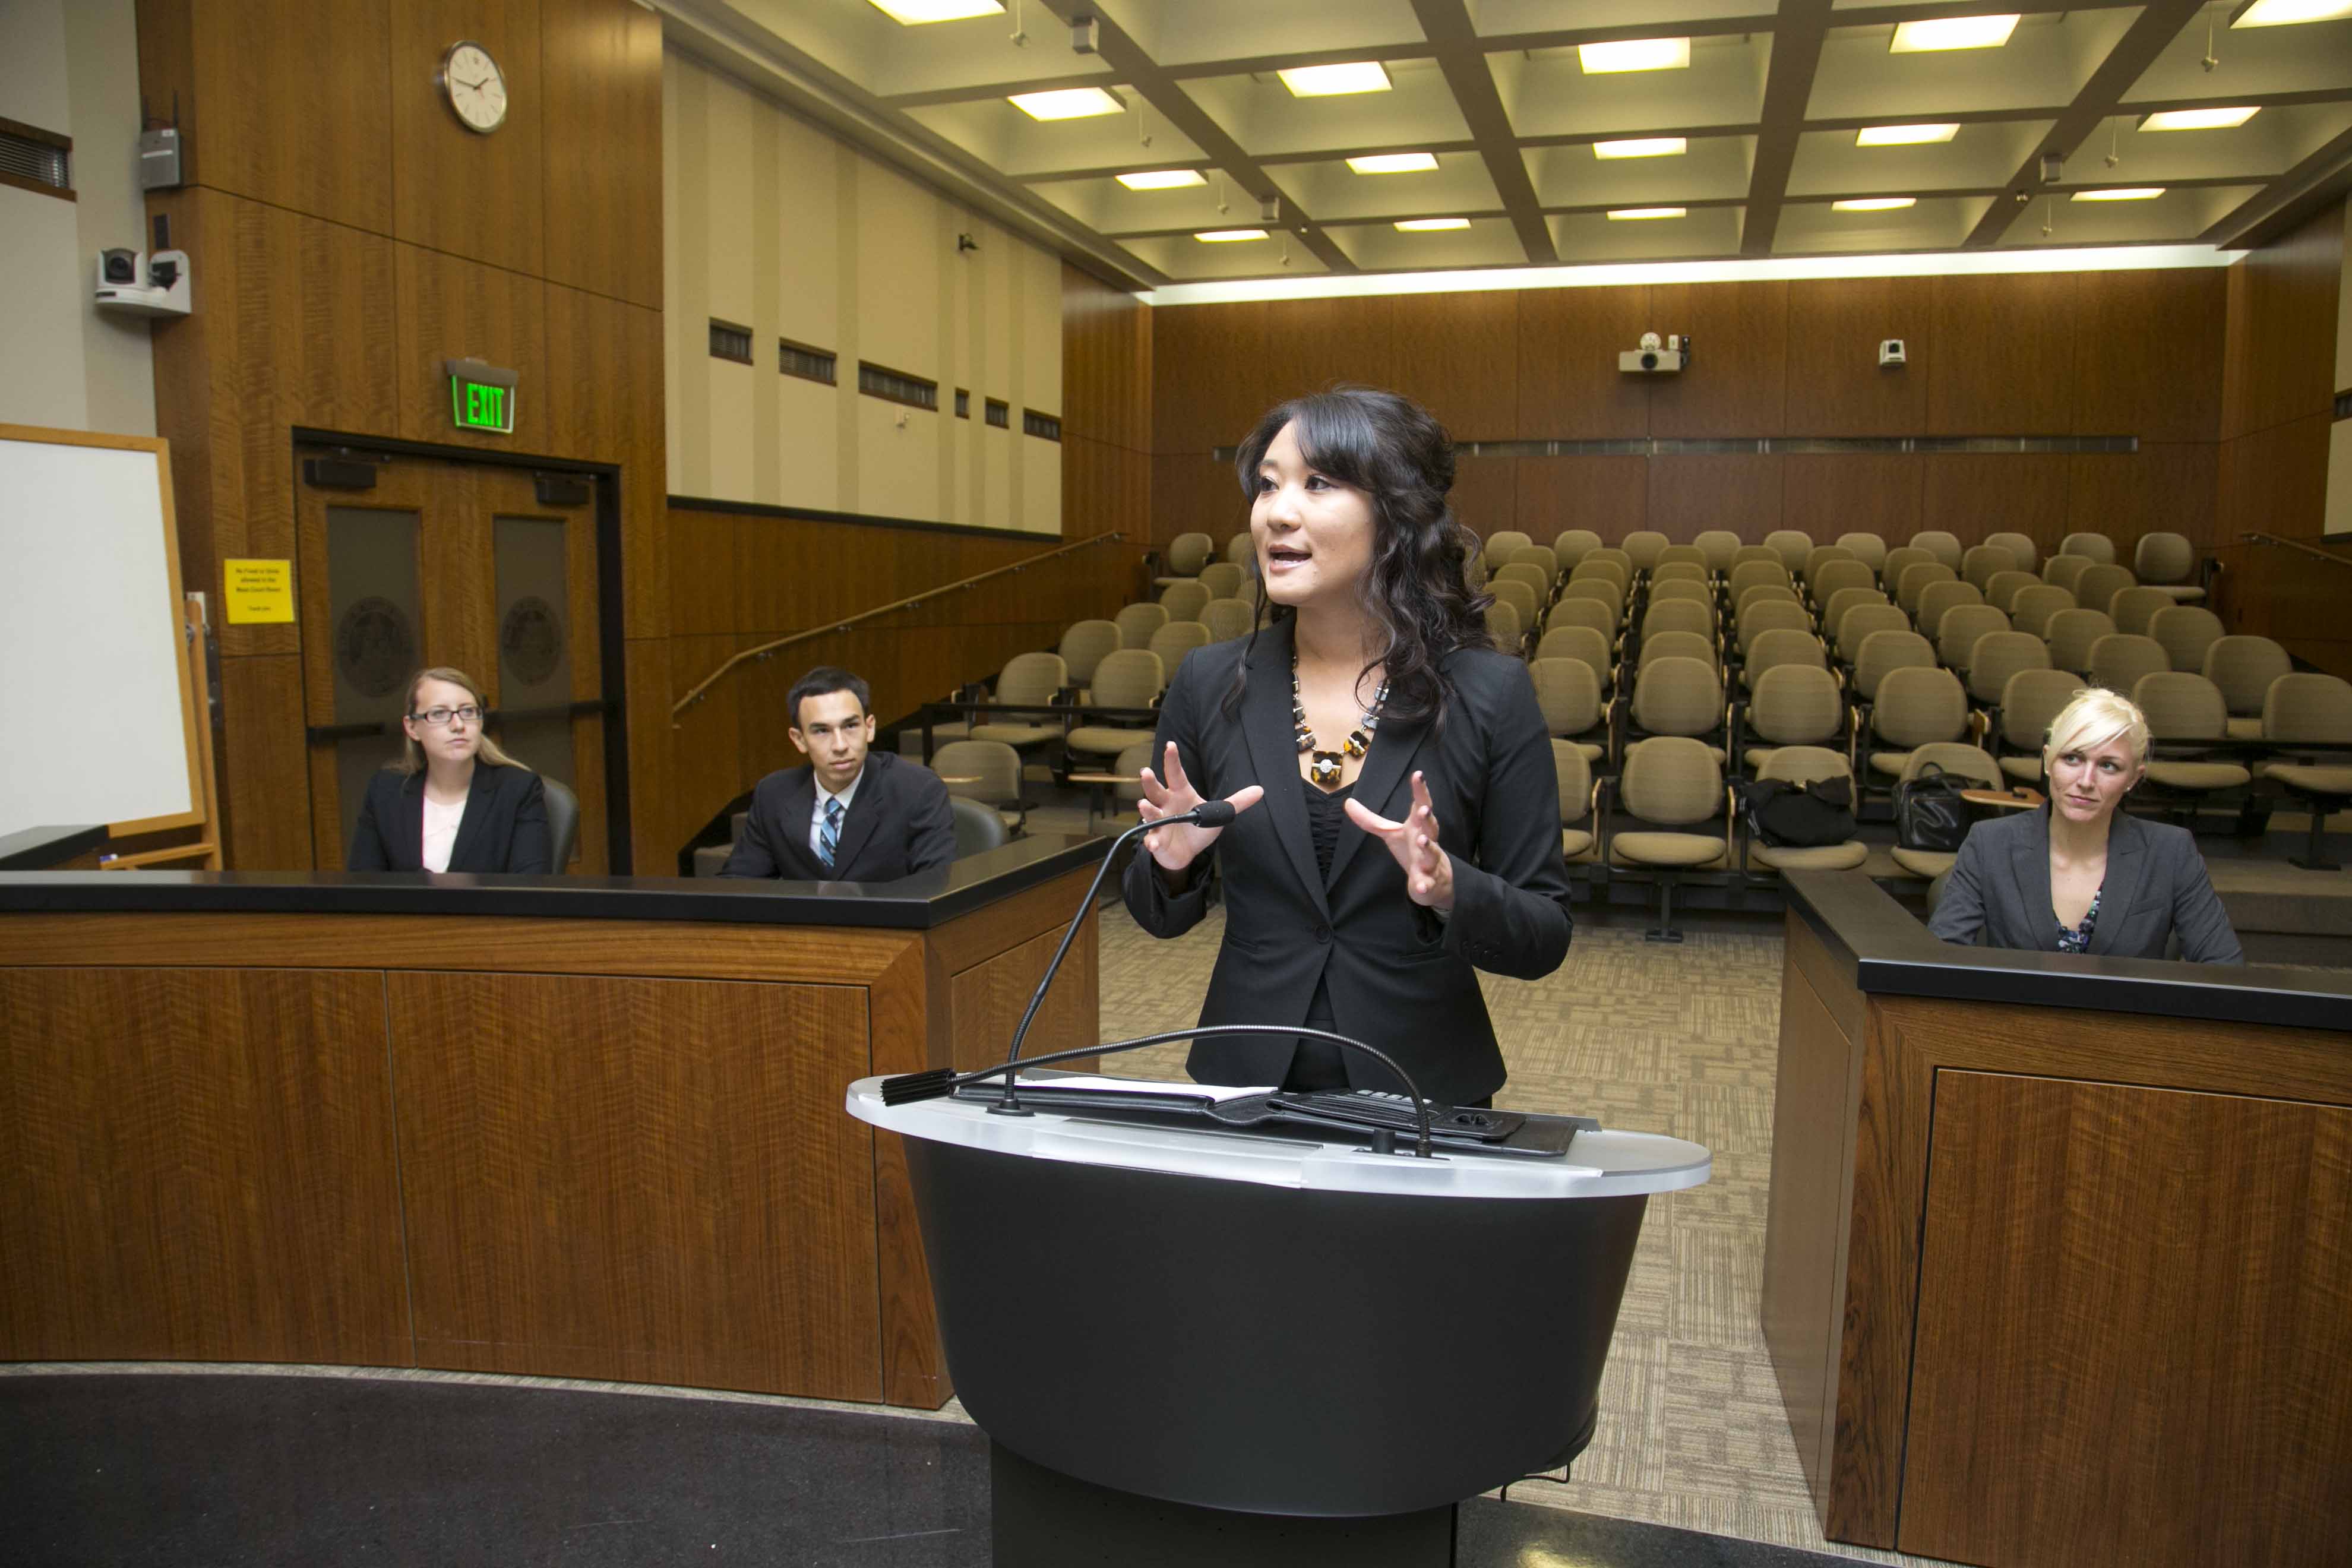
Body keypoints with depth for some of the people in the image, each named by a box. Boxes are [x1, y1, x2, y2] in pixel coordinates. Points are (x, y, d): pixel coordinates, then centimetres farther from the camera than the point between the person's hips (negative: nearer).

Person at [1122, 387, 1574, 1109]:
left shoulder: (1489, 694, -10)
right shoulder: (1209, 682, -3)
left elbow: (1545, 937, -6)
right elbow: (1163, 916, 6)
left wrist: (1450, 890, -24)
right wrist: (1172, 862, -14)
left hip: (1421, 1093, -1)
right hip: (1243, 1078, 2)